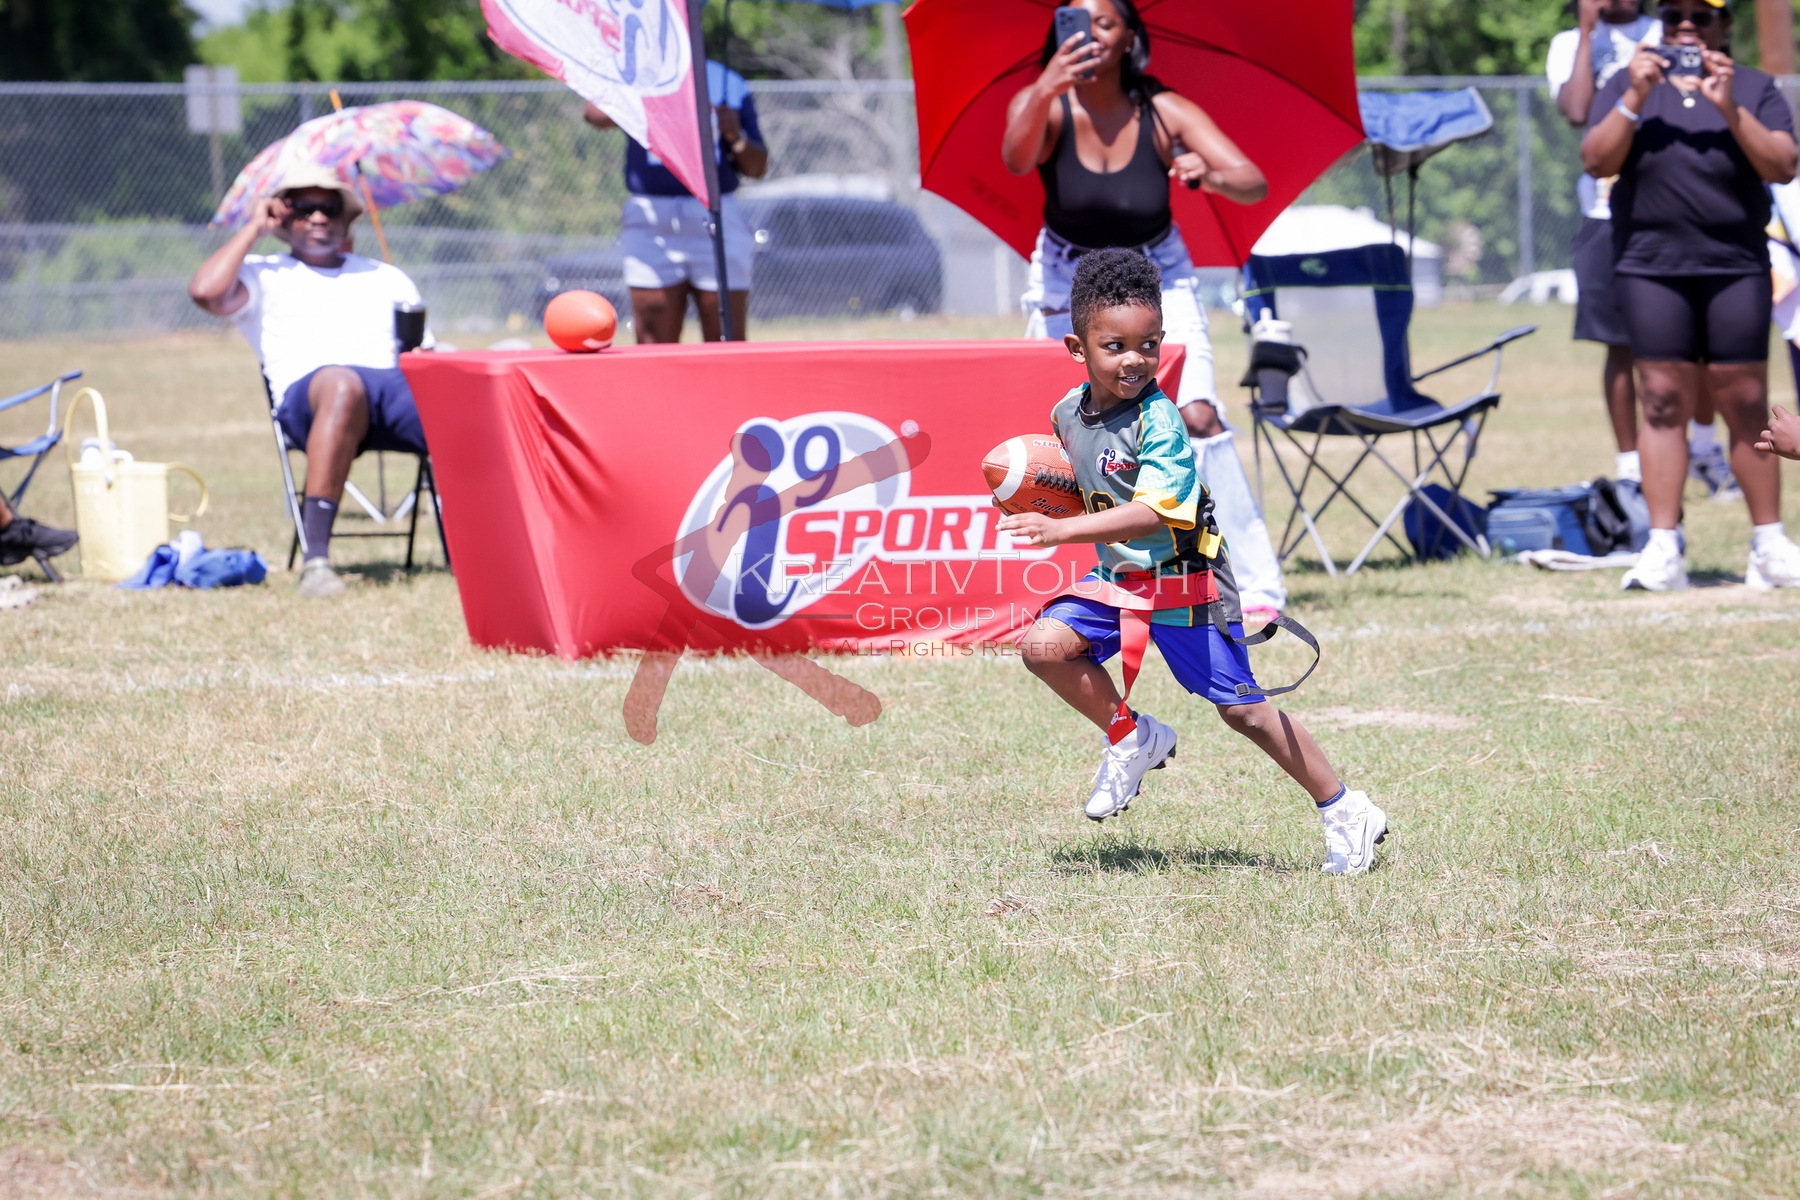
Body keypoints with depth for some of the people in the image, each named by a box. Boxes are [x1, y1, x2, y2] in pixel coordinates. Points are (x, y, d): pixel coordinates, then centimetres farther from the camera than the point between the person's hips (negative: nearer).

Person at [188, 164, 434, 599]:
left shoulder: (387, 279, 33)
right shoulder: (265, 277, 24)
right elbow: (206, 291, 3)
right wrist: (255, 228, 14)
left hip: (398, 384, 3)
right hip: (308, 397, -3)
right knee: (342, 383, -42)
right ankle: (316, 559, -46)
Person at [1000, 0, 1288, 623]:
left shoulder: (1165, 114, -16)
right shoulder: (1044, 105, -17)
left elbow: (1255, 184, -23)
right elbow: (1016, 158, -40)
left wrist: (1213, 175, -46)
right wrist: (1046, 91, -60)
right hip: (1069, 285, 1)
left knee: (1197, 415, -19)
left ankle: (1256, 586, -17)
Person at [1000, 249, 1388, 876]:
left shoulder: (1158, 423, -24)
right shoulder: (1068, 414, 0)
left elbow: (1149, 514, -35)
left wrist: (1059, 530, -41)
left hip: (1185, 582, -7)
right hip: (1119, 577, 7)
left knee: (1242, 708, -2)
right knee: (1045, 644, -14)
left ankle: (1348, 814, 12)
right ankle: (1131, 736, 10)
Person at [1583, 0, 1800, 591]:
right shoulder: (1628, 87, 12)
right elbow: (1597, 161, -1)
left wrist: (1730, 108, -16)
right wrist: (1635, 100, -13)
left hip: (1736, 269, 0)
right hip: (1652, 269, 0)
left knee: (1746, 404, -1)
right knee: (1663, 404, -4)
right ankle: (1662, 550, -5)